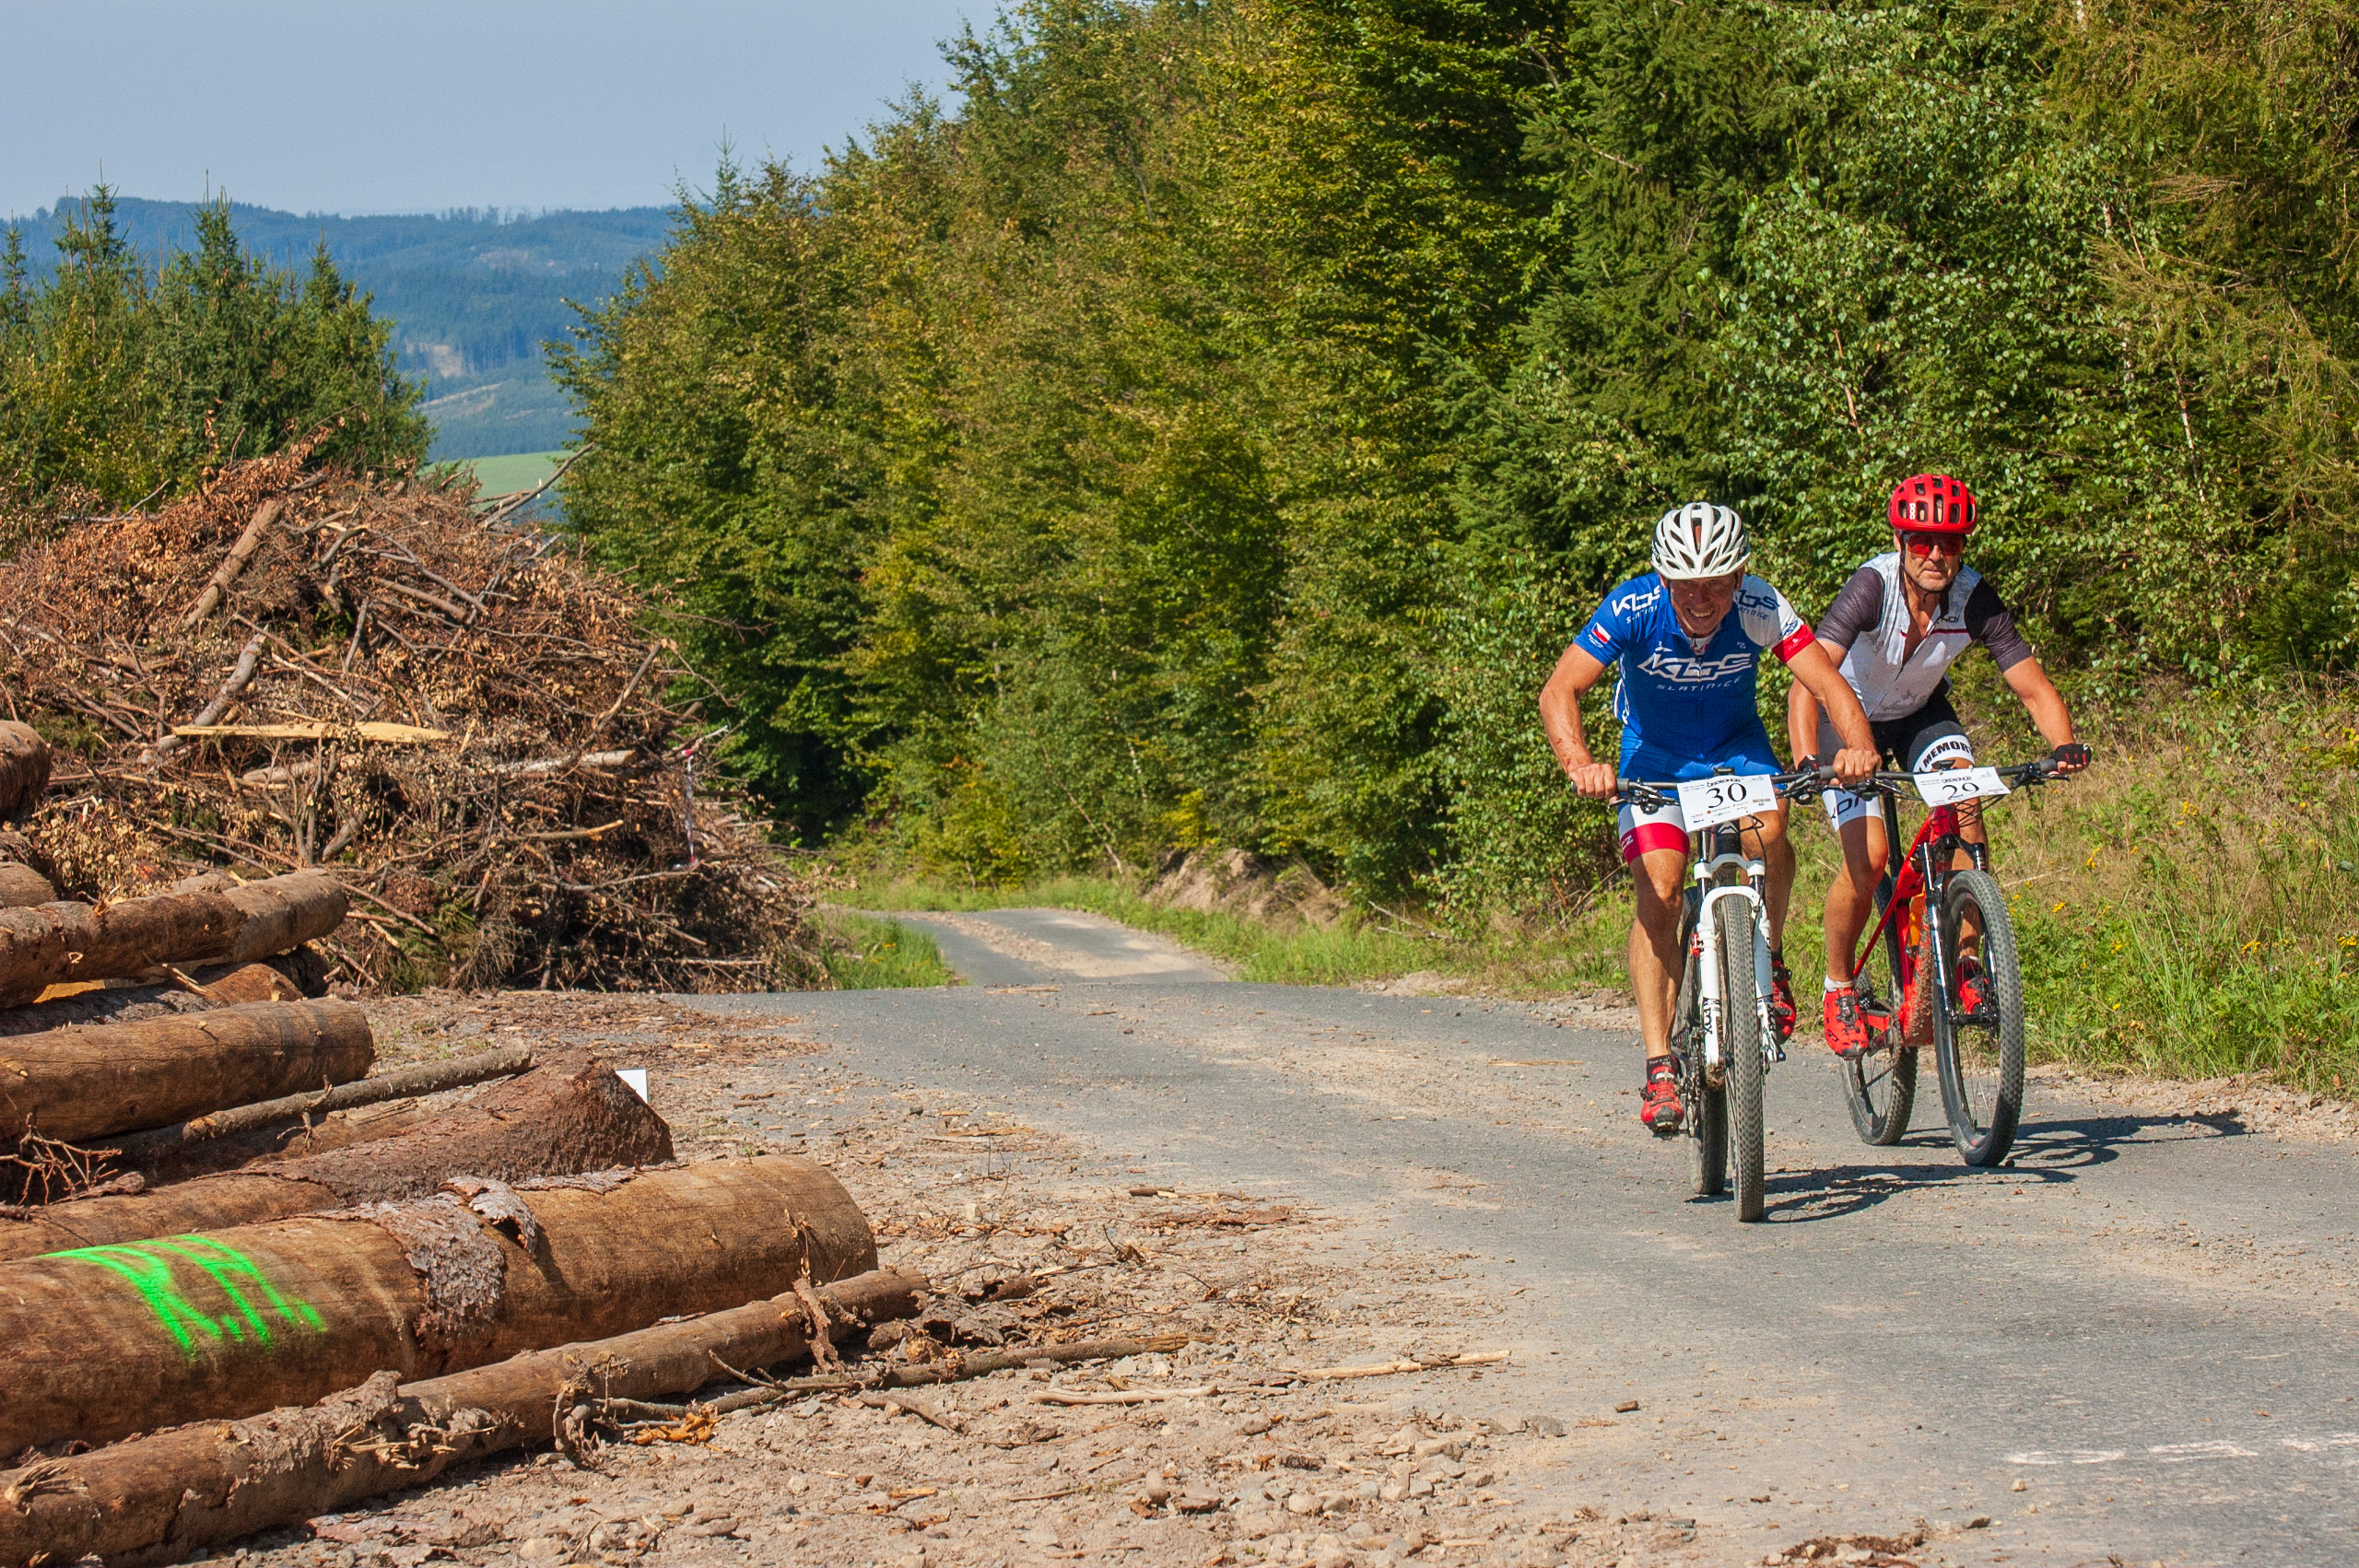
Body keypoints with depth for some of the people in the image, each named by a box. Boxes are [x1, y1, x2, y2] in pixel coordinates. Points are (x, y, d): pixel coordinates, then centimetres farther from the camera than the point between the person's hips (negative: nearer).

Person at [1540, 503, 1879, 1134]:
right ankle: (1660, 1069, -16)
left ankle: (1770, 961, -2)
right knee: (1659, 891, -17)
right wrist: (1579, 764, -54)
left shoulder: (1760, 608, -27)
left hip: (1736, 745, 1)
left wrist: (1858, 744, -52)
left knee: (1766, 831, -30)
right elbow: (1559, 691, -35)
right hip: (1655, 753, -1)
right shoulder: (1634, 609, -29)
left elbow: (1826, 681, -32)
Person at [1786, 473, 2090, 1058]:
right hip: (1851, 719, -3)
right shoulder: (1871, 587, -33)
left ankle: (1967, 962, -13)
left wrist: (2064, 746, -41)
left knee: (1965, 798, -25)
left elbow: (2033, 685, -21)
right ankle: (1838, 988, 4)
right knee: (1868, 856, -19)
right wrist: (1805, 762, -58)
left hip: (1920, 713, 3)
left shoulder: (1975, 599, -23)